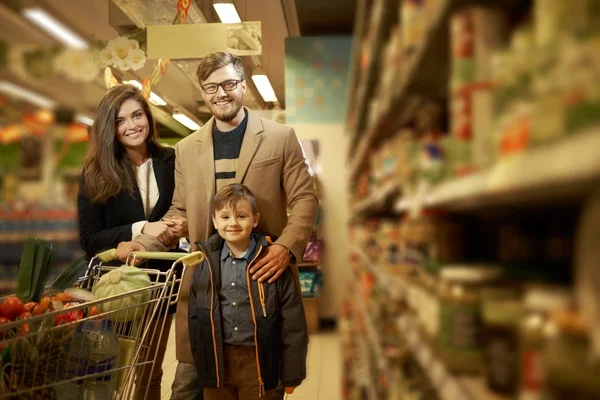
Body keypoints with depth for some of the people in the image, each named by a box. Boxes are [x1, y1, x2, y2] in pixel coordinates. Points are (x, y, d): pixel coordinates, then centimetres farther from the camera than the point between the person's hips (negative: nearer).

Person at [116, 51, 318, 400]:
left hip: (264, 273, -2)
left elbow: (304, 198, -1)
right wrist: (143, 244, -2)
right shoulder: (186, 149, 10)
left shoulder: (281, 138, 1)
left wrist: (287, 247, -17)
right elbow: (181, 213, 13)